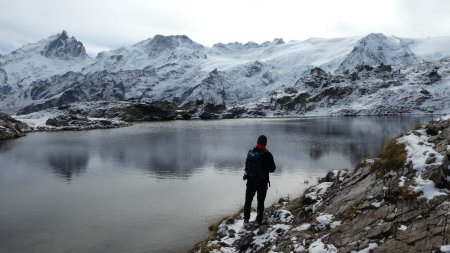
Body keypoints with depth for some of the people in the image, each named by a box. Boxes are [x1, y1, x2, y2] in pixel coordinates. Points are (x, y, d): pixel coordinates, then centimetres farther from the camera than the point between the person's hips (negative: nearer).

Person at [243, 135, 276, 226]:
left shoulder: (250, 153, -5)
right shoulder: (267, 155, -17)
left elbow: (246, 166, 5)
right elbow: (272, 169, -9)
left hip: (250, 181, 3)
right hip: (262, 182, -3)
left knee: (248, 200, 17)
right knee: (260, 202, 10)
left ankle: (246, 218, 23)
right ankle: (259, 221, 15)